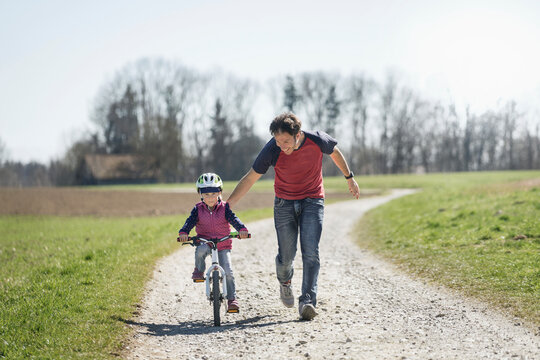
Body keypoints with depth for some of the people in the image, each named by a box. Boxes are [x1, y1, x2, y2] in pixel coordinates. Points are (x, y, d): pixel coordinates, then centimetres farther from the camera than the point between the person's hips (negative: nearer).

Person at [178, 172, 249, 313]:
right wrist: (183, 232, -34)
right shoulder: (198, 209, 0)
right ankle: (199, 271, -8)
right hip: (205, 242, 0)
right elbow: (190, 221, -13)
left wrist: (242, 229, -37)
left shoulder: (224, 208, -3)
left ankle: (232, 299, 0)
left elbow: (234, 219, -16)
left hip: (223, 244, 0)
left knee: (228, 272, -11)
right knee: (200, 250, -36)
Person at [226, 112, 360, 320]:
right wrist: (227, 204, -15)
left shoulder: (317, 140, -20)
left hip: (312, 201, 0)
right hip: (284, 203, 0)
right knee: (286, 255, 1)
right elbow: (250, 179, -11)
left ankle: (307, 301, -15)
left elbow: (334, 152, 5)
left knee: (310, 252, -14)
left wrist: (349, 177, 17)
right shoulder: (272, 150, -21)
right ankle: (284, 282, 34)